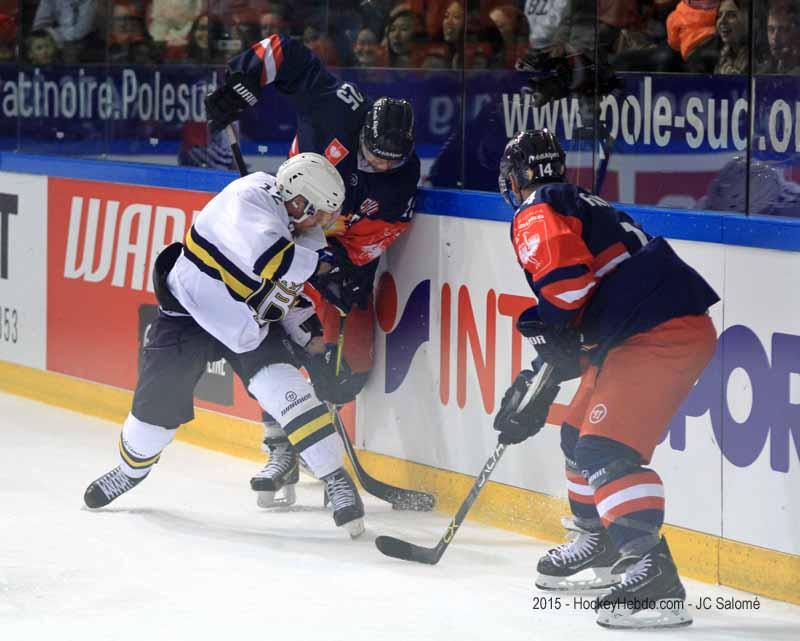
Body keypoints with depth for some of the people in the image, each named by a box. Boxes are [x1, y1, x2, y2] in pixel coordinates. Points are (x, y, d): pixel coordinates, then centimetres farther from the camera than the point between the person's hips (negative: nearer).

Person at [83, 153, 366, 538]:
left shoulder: (301, 230, -4)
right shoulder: (250, 198, -27)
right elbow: (265, 257, -44)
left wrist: (309, 333, 3)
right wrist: (319, 264, -32)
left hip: (250, 323, 5)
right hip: (189, 312, -5)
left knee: (282, 387, -17)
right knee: (158, 404, 5)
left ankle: (337, 480, -14)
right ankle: (132, 469, 36)